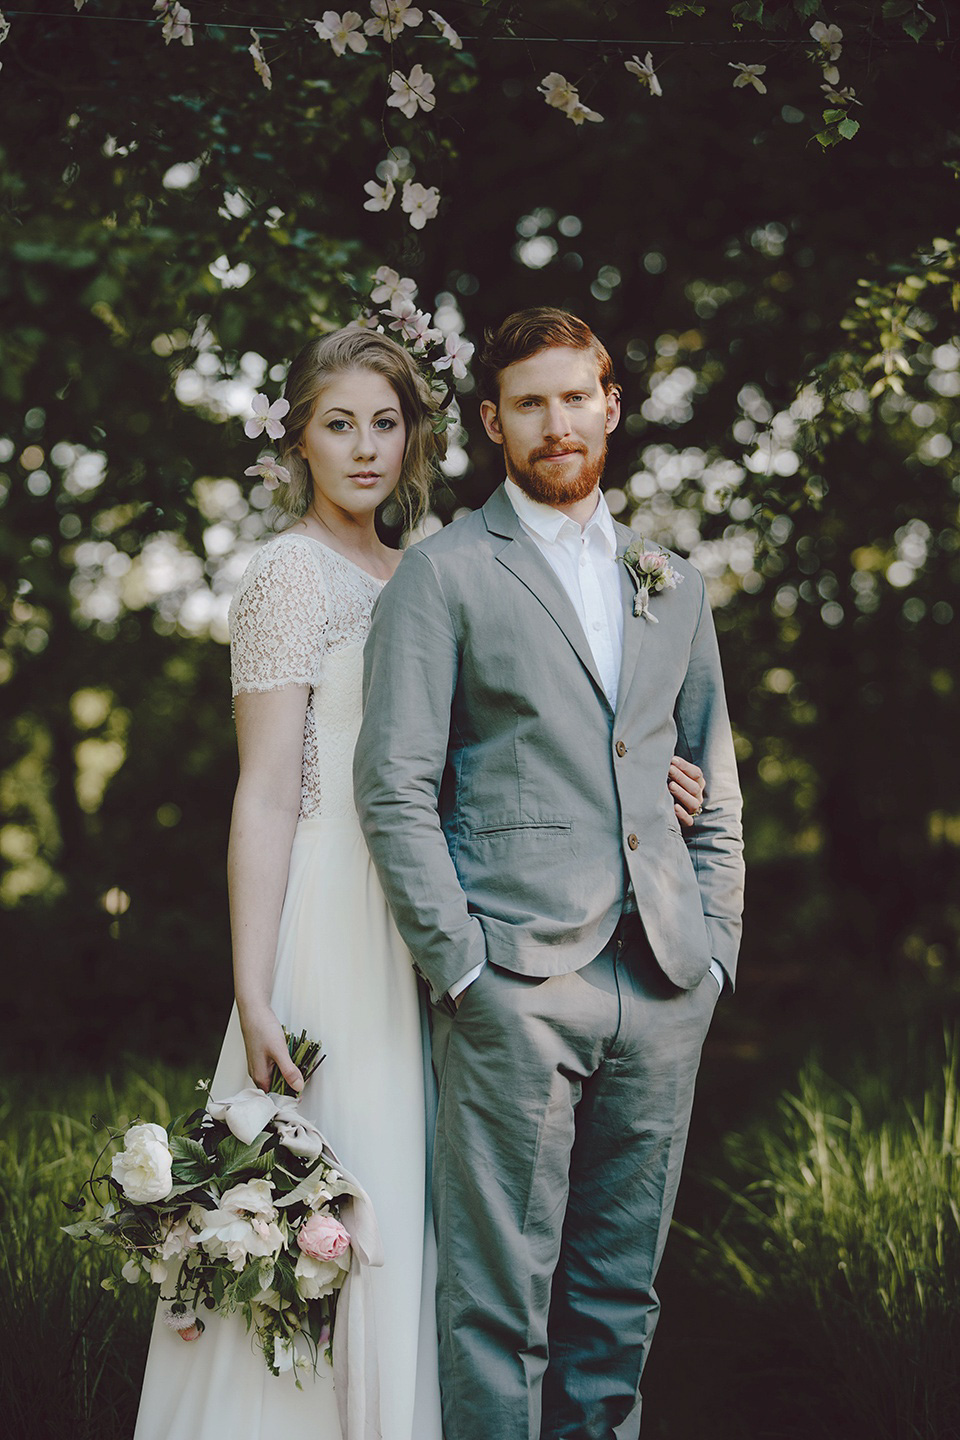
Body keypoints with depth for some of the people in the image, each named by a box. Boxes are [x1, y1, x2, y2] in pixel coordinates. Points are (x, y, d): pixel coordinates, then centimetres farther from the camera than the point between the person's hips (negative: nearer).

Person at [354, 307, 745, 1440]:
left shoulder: (673, 582, 17)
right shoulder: (444, 573, 1)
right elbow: (394, 784, -5)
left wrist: (717, 943, 10)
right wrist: (459, 961, -11)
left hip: (664, 986, 5)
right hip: (517, 984, -5)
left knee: (620, 1292, 10)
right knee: (500, 1294, -3)